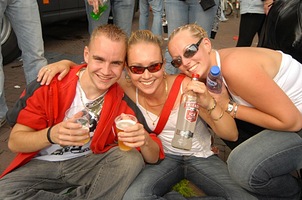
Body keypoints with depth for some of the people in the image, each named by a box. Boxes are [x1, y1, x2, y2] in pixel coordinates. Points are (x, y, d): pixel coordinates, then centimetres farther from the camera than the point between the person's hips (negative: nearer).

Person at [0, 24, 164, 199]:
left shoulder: (123, 99, -12)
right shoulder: (51, 85, -16)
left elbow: (154, 157, -11)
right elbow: (15, 142, -13)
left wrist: (144, 141, -35)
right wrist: (51, 135, -34)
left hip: (90, 162, 1)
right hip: (41, 164, 0)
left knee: (132, 159, -24)